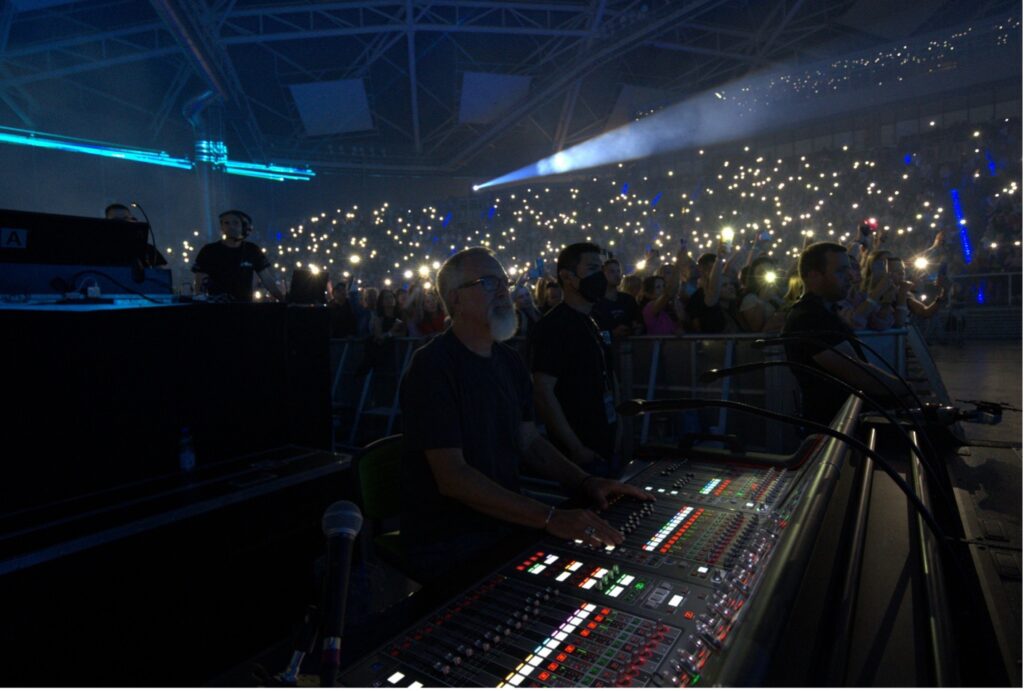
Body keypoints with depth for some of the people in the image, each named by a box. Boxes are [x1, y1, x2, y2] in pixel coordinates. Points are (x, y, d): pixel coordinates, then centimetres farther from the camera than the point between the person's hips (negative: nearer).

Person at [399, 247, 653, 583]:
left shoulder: (509, 361, 9)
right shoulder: (432, 366, -18)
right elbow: (451, 476, -24)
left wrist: (586, 483, -4)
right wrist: (549, 518, -30)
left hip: (505, 525, 7)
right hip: (450, 546, -7)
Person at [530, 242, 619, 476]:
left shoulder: (593, 324, 12)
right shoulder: (553, 325, -15)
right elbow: (543, 393, -21)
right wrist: (577, 449, -20)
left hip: (604, 448, 8)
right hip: (580, 455, -8)